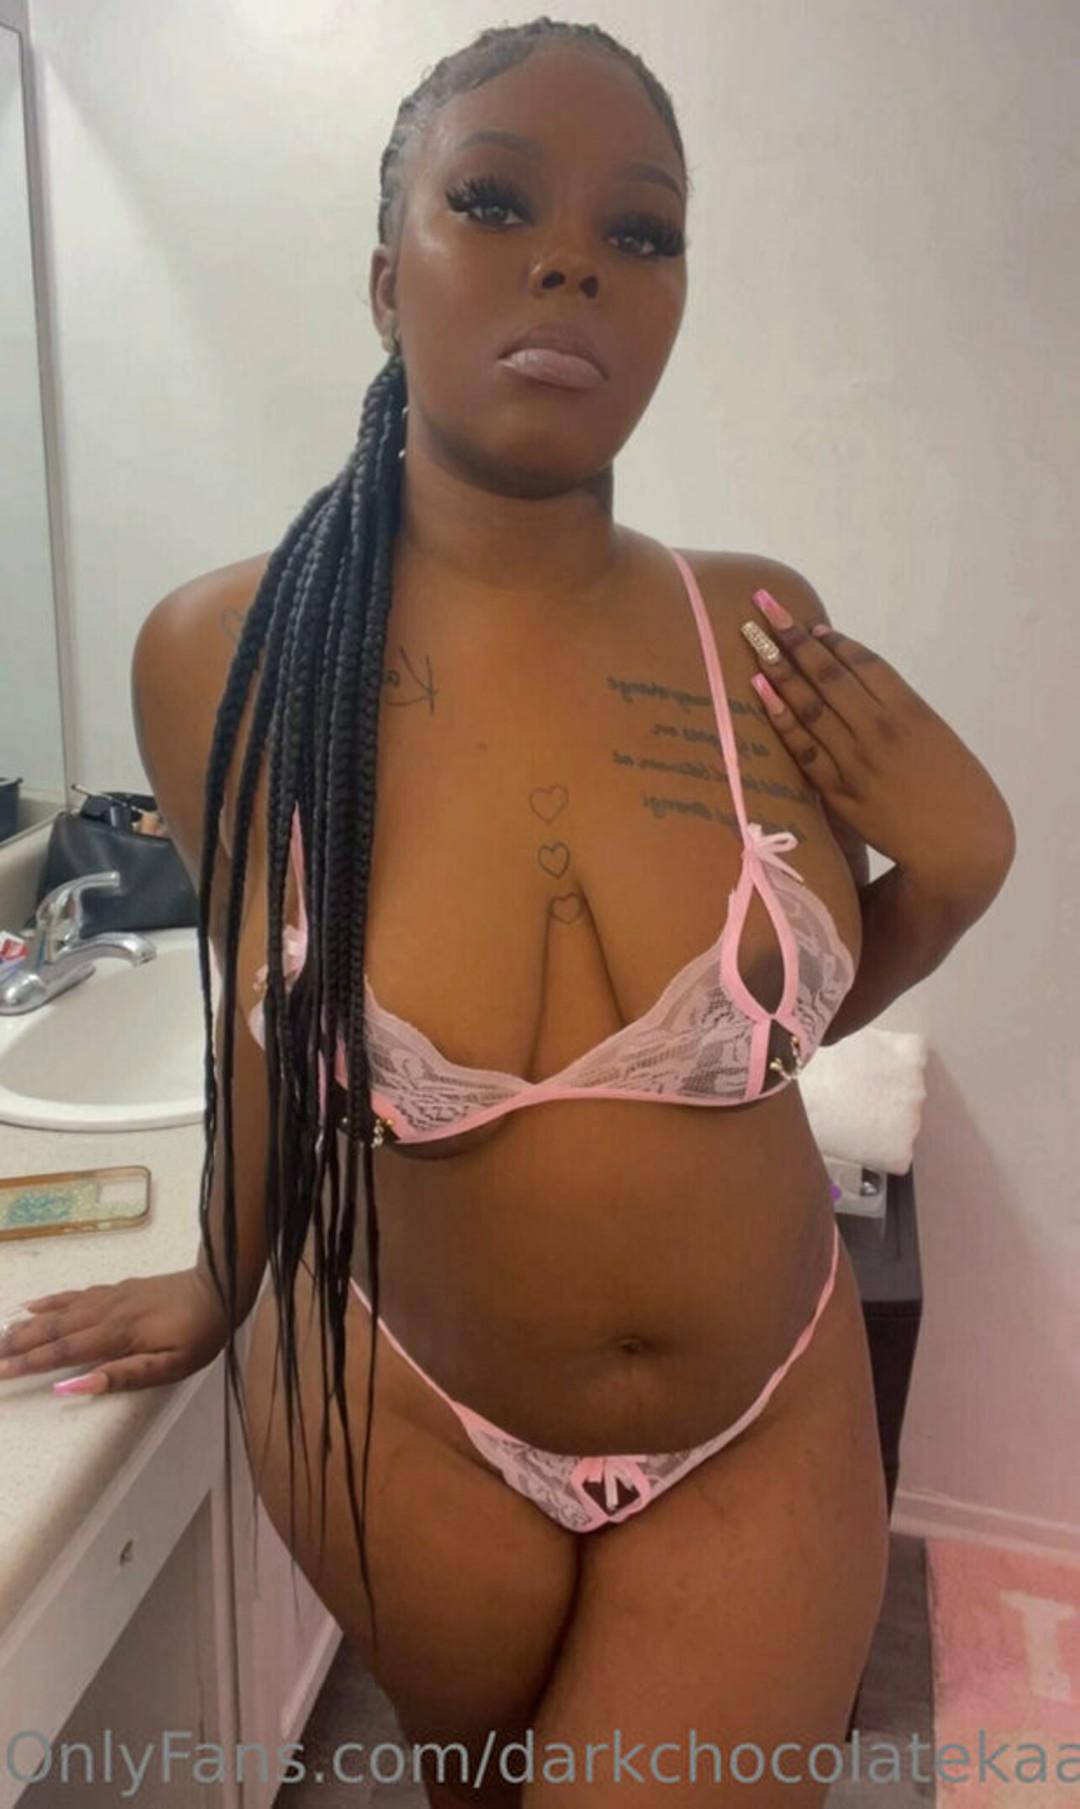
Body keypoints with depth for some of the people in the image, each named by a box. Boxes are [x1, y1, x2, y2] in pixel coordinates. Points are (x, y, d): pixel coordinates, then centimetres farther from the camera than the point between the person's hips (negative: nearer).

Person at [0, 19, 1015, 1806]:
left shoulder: (767, 635, -13)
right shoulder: (221, 655, -17)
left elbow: (795, 1002, 2)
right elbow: (266, 1014, -1)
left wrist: (955, 871, -17)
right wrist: (227, 1284, 12)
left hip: (774, 1415, 1)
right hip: (408, 1416, 1)